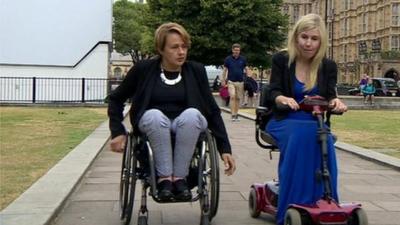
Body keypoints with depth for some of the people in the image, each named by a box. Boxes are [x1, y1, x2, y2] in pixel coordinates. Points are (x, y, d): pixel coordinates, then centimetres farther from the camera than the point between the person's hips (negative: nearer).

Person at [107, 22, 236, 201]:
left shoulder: (196, 71, -2)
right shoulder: (144, 69, -6)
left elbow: (212, 110, 1)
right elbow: (116, 99, 6)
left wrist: (225, 148, -5)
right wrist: (118, 132, -5)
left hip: (187, 124, 1)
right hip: (153, 125, -1)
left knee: (192, 114, -34)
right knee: (155, 115, -36)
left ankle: (179, 178, -26)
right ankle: (164, 178, -28)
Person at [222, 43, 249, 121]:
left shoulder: (243, 59, 5)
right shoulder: (228, 59, 0)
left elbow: (246, 69, 13)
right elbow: (225, 70, 6)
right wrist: (224, 80, 1)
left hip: (240, 82, 2)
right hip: (231, 81, -2)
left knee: (238, 98, 7)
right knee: (232, 97, -15)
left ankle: (236, 114, 18)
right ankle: (233, 115, -16)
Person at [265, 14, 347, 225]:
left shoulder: (328, 66, 5)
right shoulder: (281, 60, -1)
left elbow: (330, 98, -2)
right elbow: (273, 92, -8)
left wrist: (336, 102, -27)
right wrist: (284, 99, -32)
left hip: (314, 123, 2)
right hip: (284, 121, -2)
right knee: (300, 136, -35)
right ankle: (292, 208, -33)